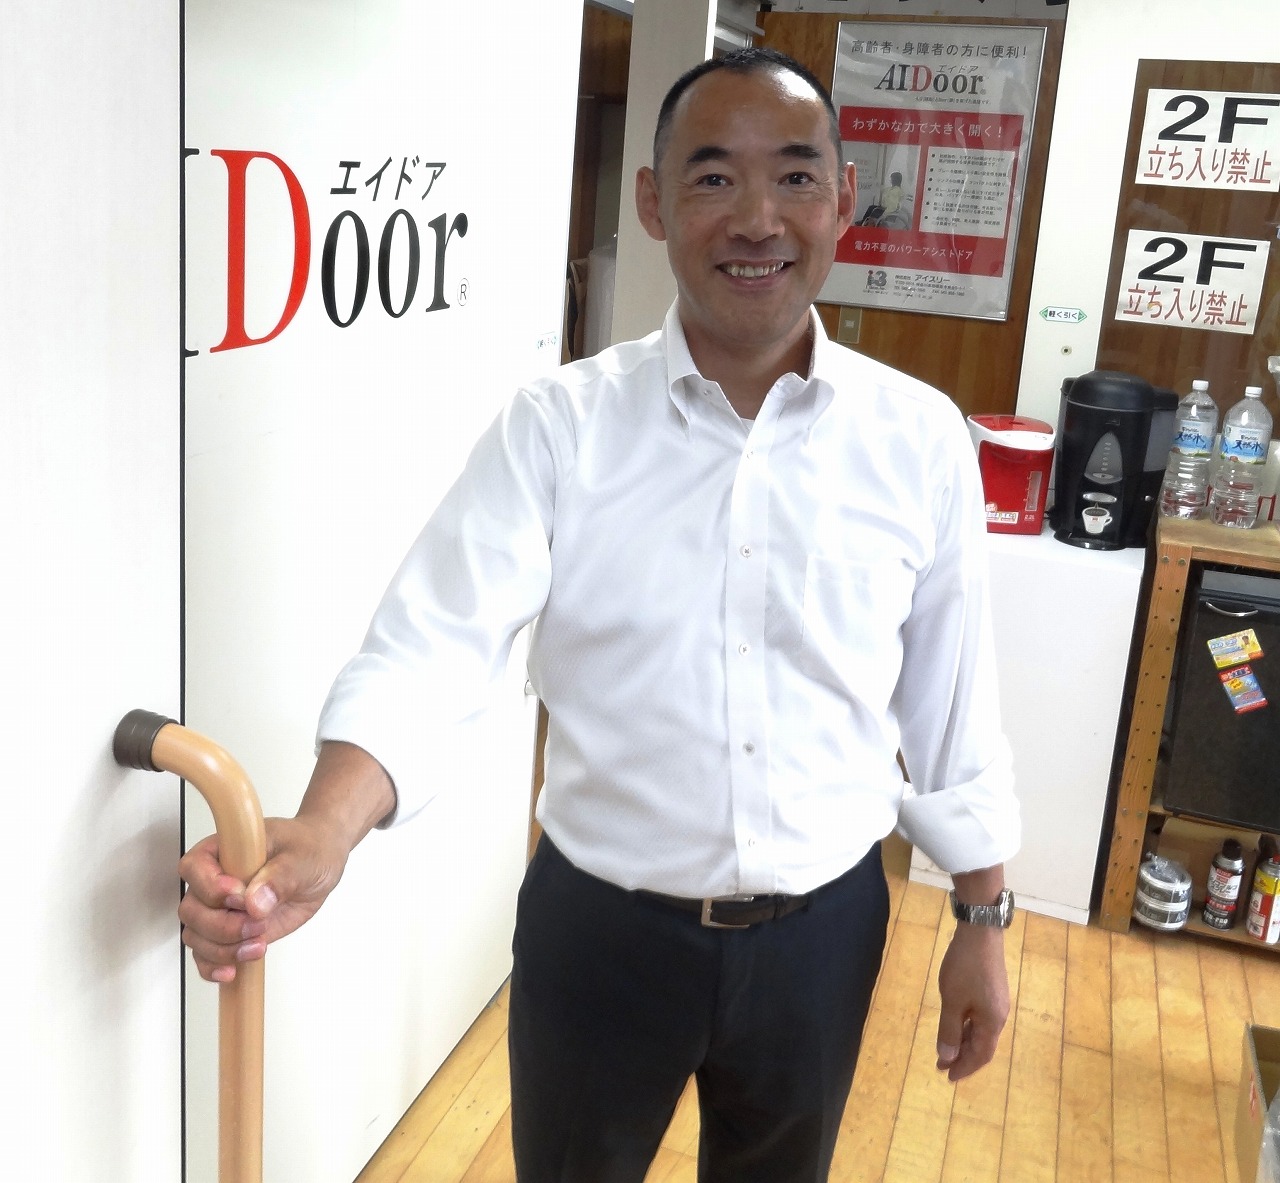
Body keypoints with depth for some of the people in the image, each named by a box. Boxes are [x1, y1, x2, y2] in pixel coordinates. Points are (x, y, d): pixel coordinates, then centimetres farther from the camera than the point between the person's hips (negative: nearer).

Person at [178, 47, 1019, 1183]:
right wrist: (321, 837, -40)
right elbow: (434, 643, -23)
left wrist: (983, 921, 6)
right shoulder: (558, 427, -12)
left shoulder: (920, 438, -6)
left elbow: (953, 696, 1)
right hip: (597, 924, -1)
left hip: (823, 930, 2)